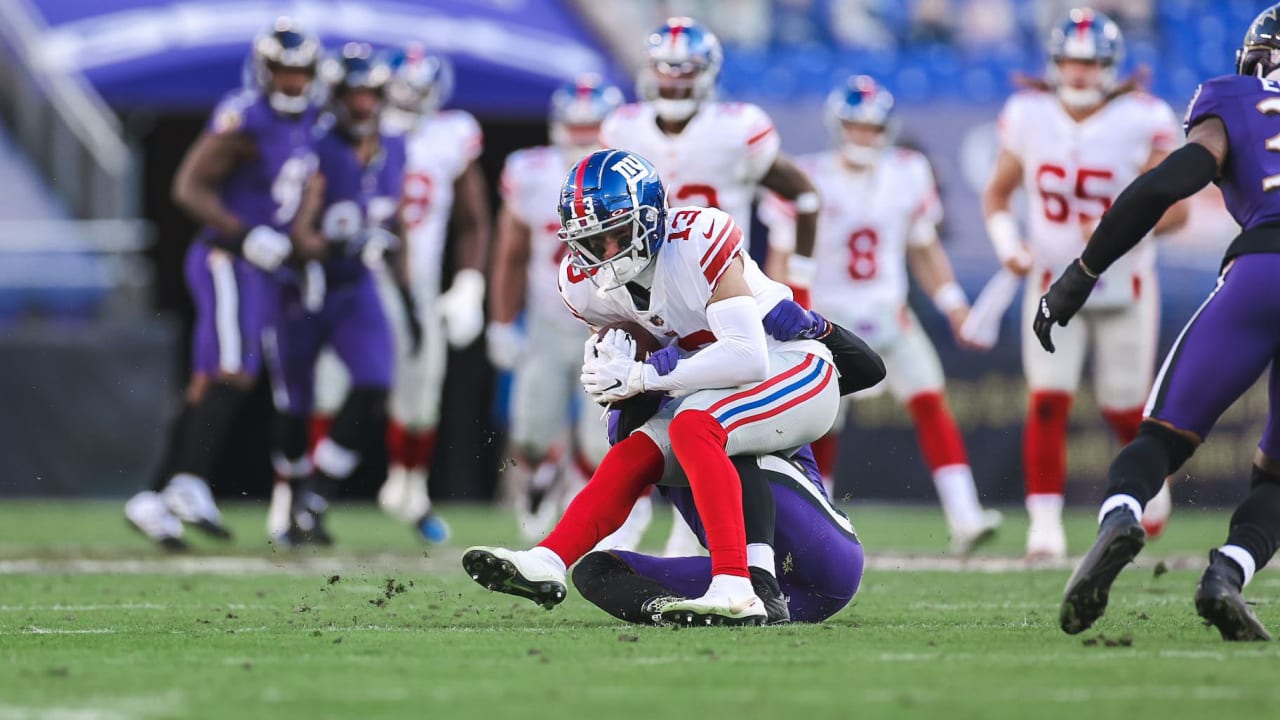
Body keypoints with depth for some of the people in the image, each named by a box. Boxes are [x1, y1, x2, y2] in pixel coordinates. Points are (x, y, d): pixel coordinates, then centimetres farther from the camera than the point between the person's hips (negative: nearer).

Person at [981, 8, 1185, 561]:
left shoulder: (1142, 123, -13)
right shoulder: (1029, 117, -5)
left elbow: (1175, 209, -10)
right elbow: (997, 194, 7)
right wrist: (1008, 245, -11)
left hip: (1123, 283, -1)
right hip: (1053, 283, 1)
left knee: (1124, 409, 8)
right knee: (1048, 401, -12)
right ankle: (1045, 524, -12)